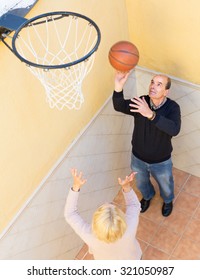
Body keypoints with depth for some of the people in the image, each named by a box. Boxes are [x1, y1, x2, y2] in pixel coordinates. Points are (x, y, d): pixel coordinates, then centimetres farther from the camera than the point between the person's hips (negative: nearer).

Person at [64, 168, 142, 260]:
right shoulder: (129, 229, -45)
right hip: (133, 259, 0)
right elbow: (134, 205, -25)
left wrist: (76, 186, -39)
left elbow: (70, 215, -30)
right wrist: (127, 186, -42)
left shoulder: (91, 238, -45)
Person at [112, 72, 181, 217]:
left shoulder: (172, 107, -26)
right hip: (138, 158, 2)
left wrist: (151, 114, -56)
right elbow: (119, 106, -34)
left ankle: (168, 200, 63)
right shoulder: (141, 102, -19)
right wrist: (118, 86, -54)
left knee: (166, 186, 28)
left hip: (161, 162, -2)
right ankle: (148, 196, 66)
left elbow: (174, 130, -44)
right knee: (141, 184, 31)